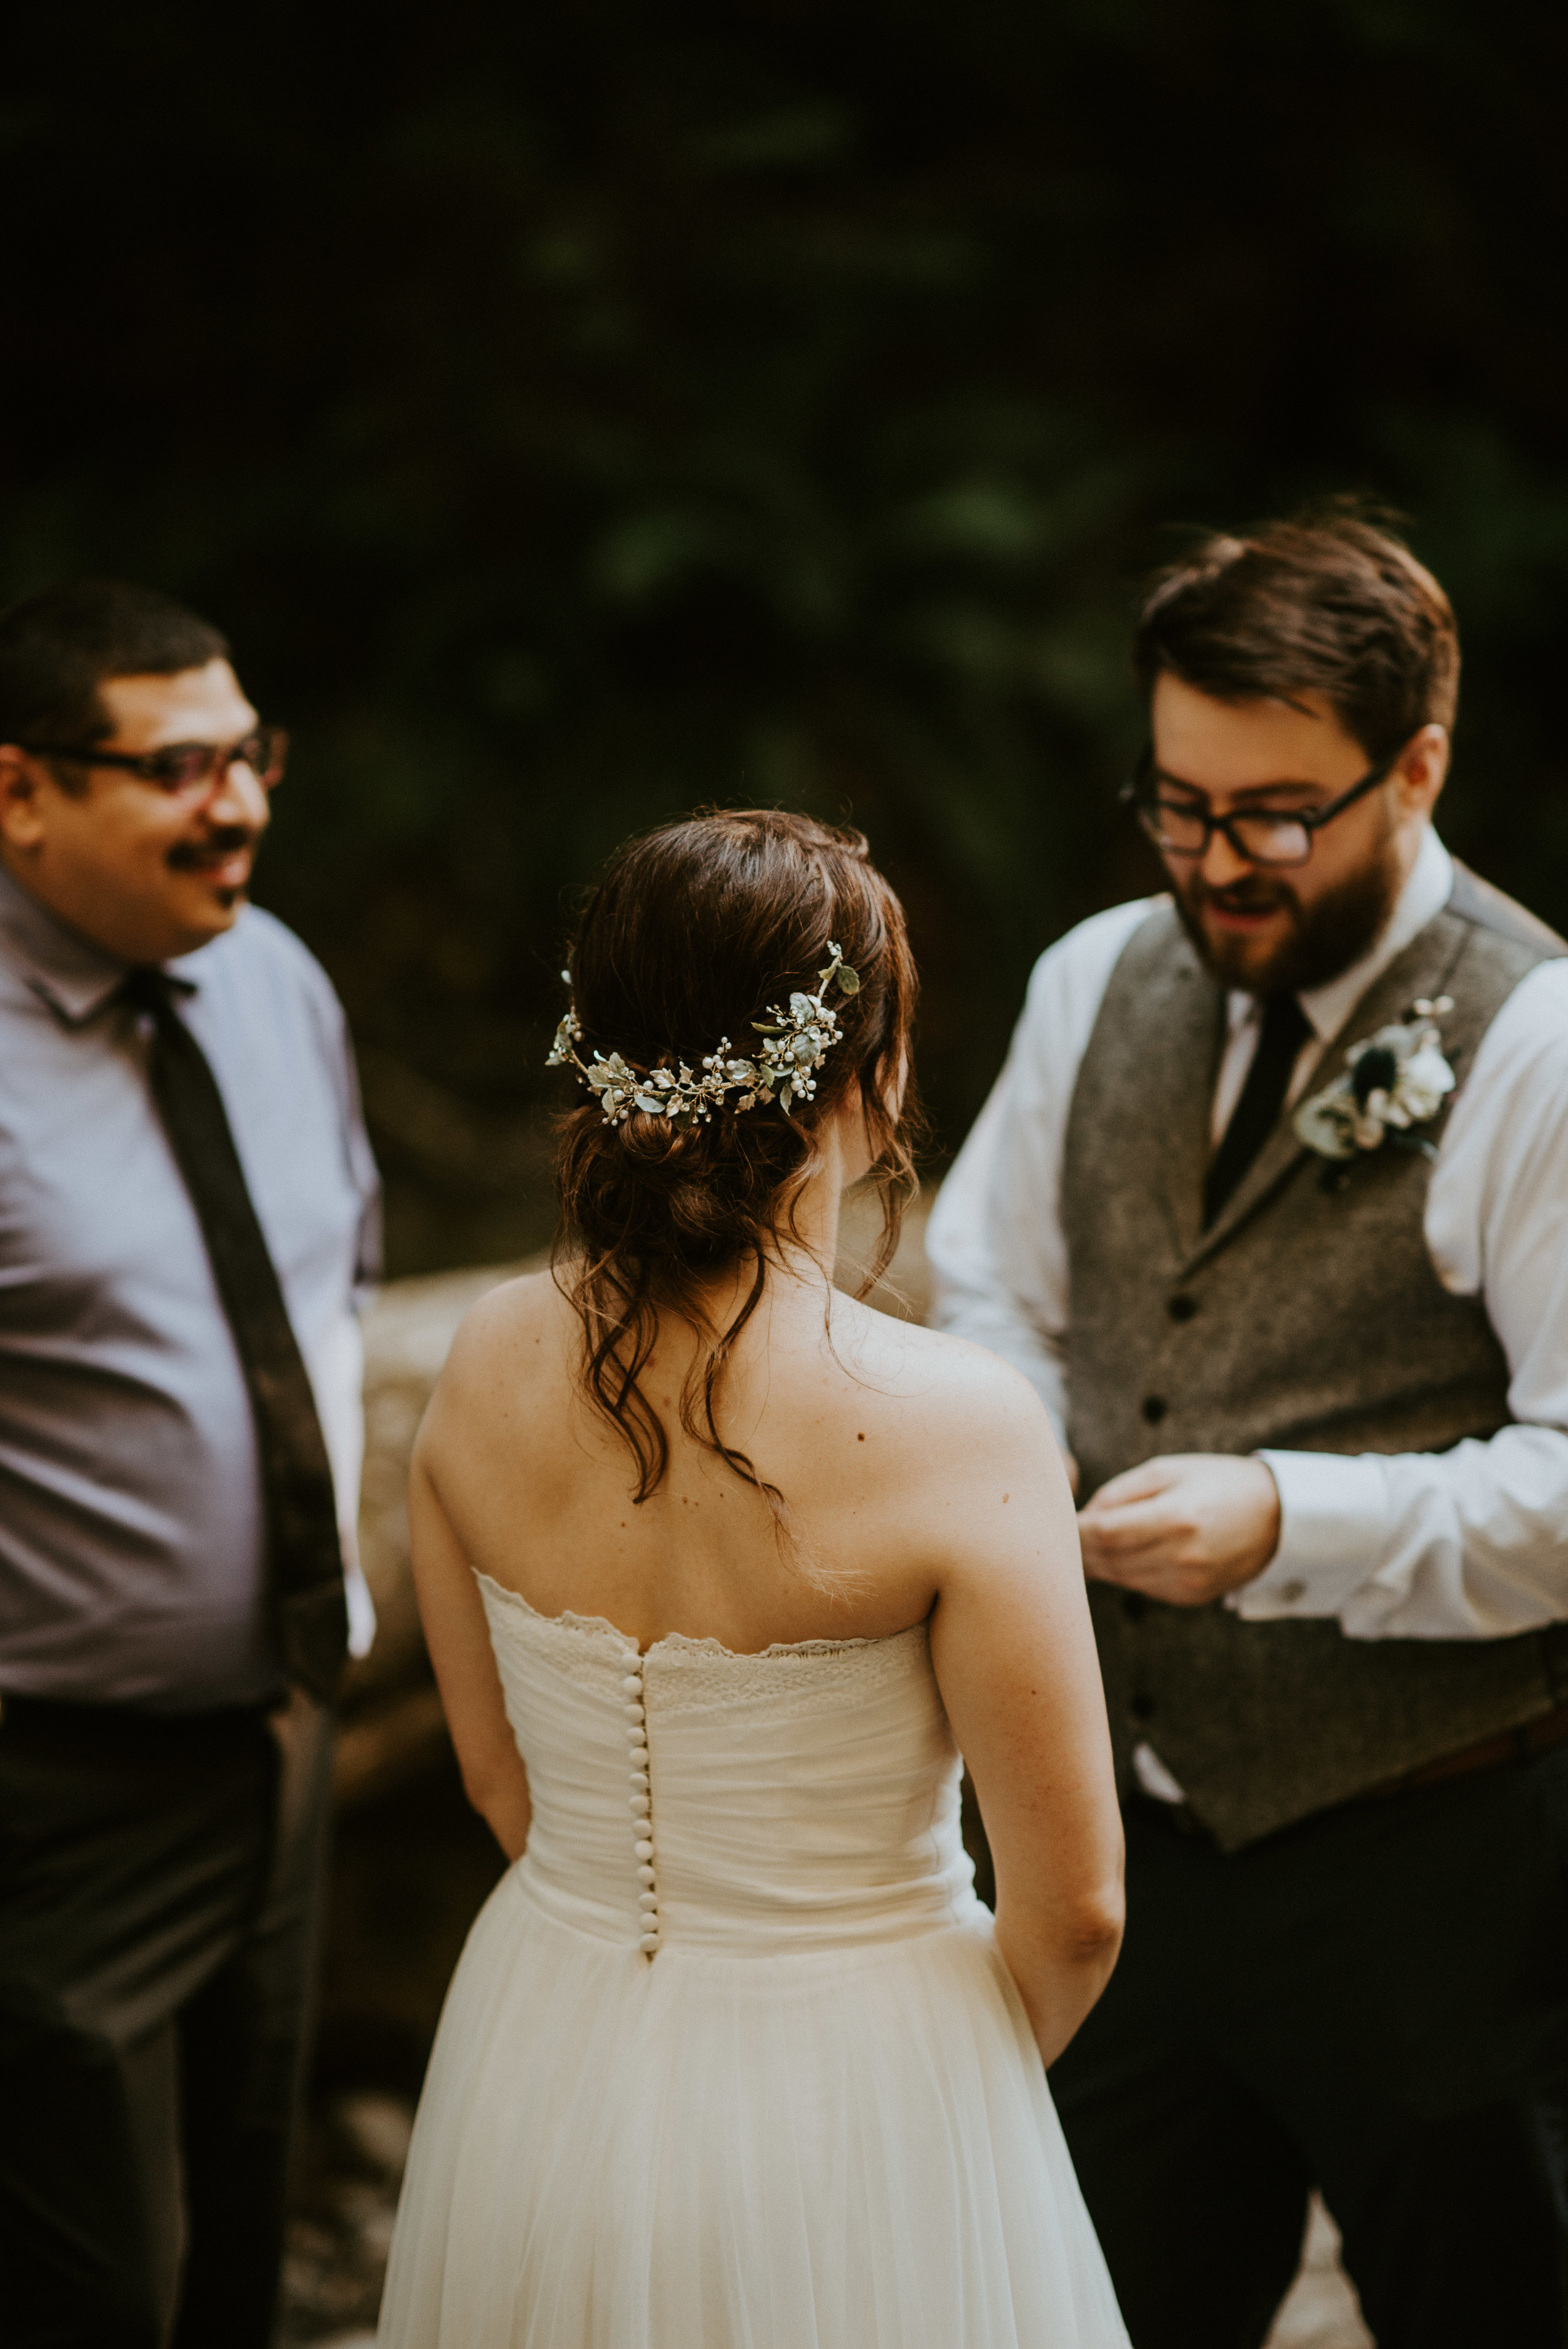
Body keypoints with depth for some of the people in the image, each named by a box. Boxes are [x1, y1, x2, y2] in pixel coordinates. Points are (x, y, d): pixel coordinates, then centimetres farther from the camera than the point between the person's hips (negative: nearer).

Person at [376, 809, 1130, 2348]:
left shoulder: (485, 1370, -10)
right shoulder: (953, 1427, -24)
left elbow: (500, 1783, 4)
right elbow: (1071, 1910, -15)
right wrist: (961, 2081, 5)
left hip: (545, 2074, 4)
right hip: (854, 2100, -4)